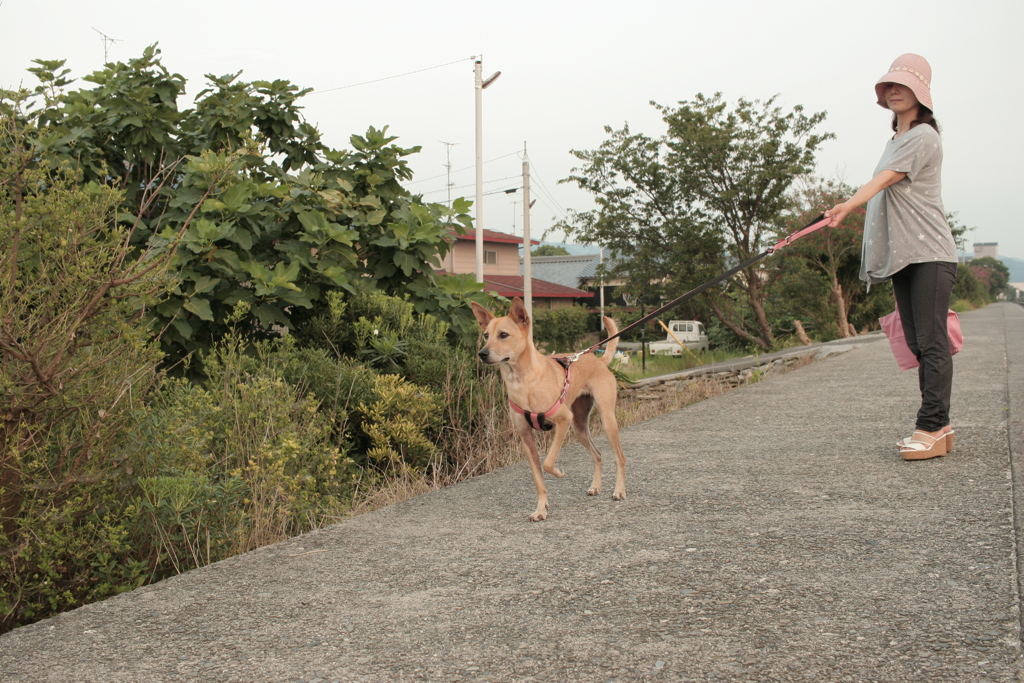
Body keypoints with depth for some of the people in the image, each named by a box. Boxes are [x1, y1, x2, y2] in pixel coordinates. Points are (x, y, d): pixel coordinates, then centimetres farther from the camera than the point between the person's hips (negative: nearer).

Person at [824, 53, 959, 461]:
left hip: (930, 254, -9)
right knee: (918, 345, 6)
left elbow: (885, 179, -22)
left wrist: (848, 206, -38)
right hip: (903, 258, 9)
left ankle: (930, 429, -12)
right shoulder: (894, 141, 22)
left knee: (932, 342, -11)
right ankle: (939, 426, 10)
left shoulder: (923, 136, -5)